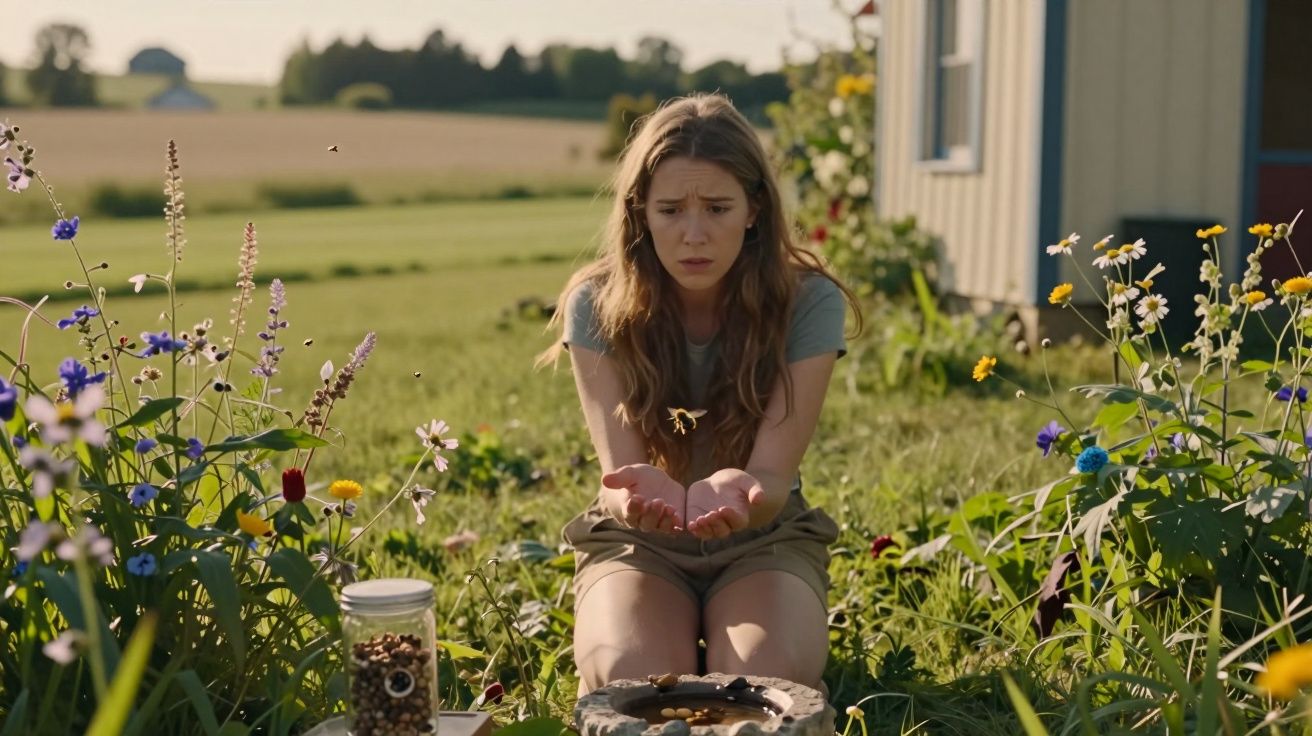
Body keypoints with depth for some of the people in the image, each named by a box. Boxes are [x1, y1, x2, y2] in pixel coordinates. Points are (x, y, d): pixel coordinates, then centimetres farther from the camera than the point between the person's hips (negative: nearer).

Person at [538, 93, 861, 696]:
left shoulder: (809, 303, -14)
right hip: (639, 540, 1)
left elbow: (774, 479, -19)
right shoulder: (598, 304, -13)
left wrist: (736, 491, -46)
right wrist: (643, 492, -45)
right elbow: (619, 468, -18)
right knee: (632, 680, -30)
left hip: (763, 539, 0)